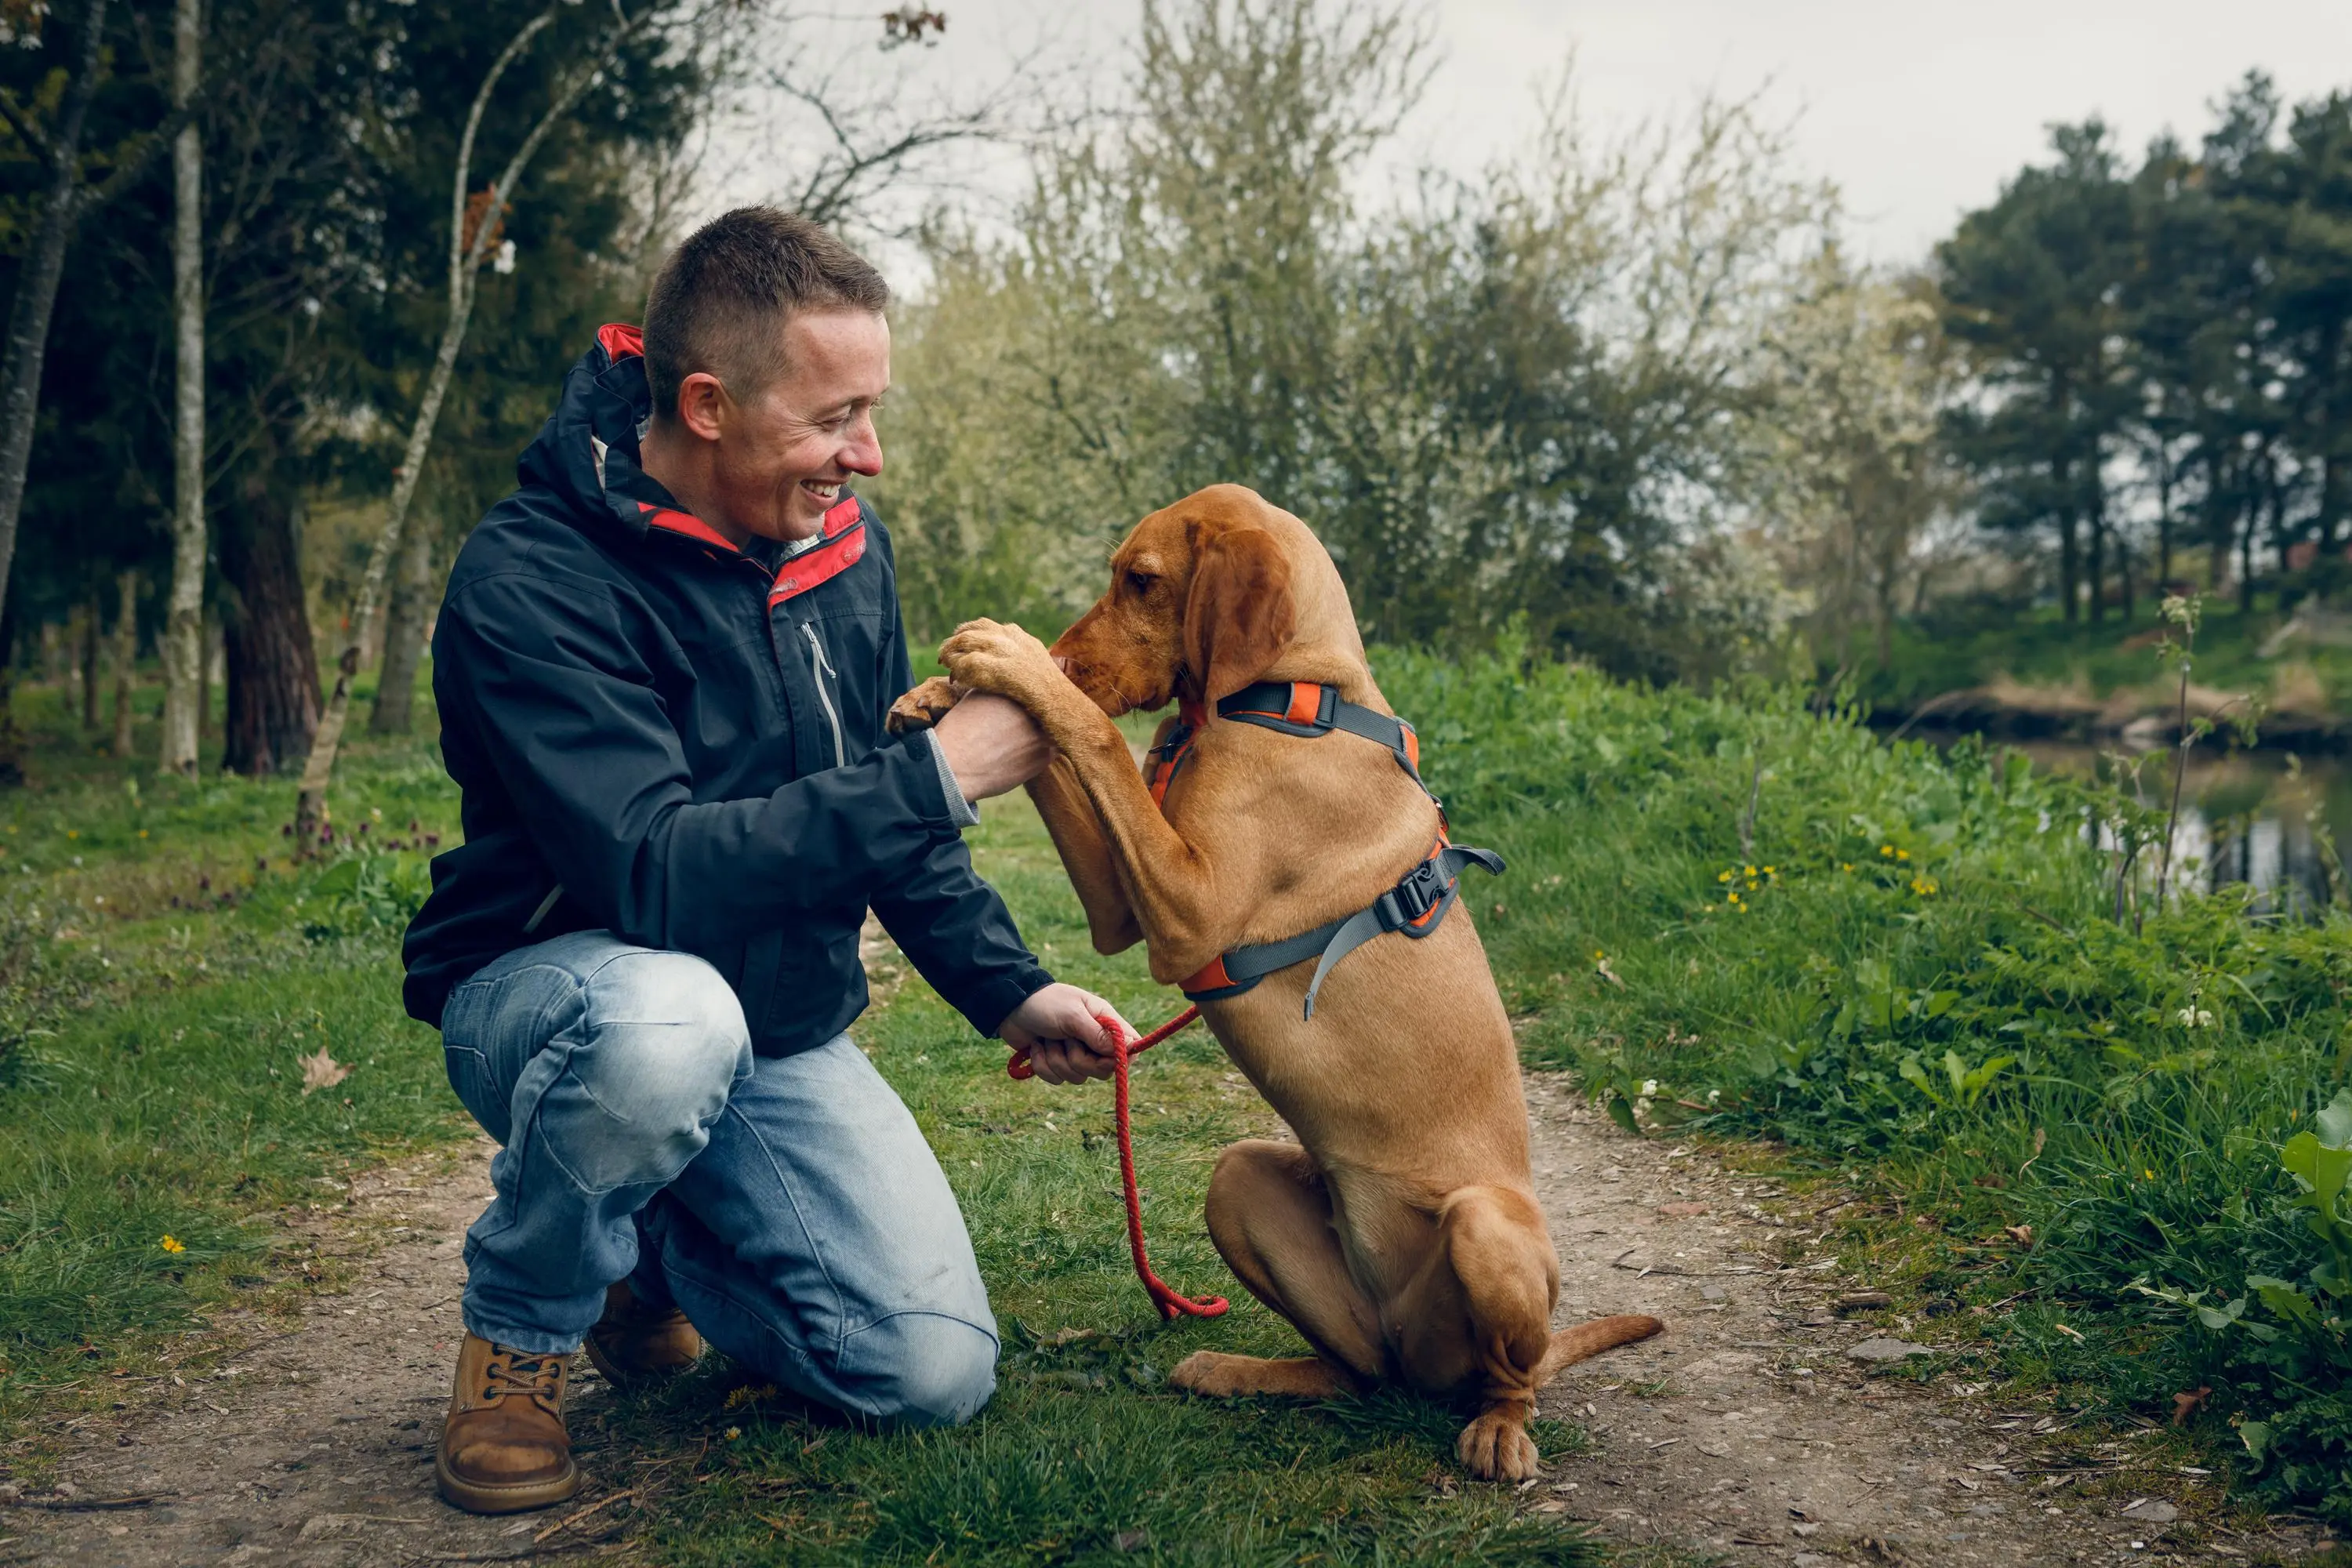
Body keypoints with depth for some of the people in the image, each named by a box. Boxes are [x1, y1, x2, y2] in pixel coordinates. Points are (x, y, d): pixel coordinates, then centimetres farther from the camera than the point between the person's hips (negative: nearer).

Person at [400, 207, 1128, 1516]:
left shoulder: (844, 544, -1)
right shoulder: (532, 582, -23)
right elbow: (654, 876, -34)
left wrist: (1005, 986, 4)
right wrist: (939, 776, -34)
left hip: (782, 1036, 6)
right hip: (550, 996, -5)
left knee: (940, 1374, -8)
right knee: (666, 1018, -43)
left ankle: (645, 1249, 20)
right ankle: (521, 1326, -10)